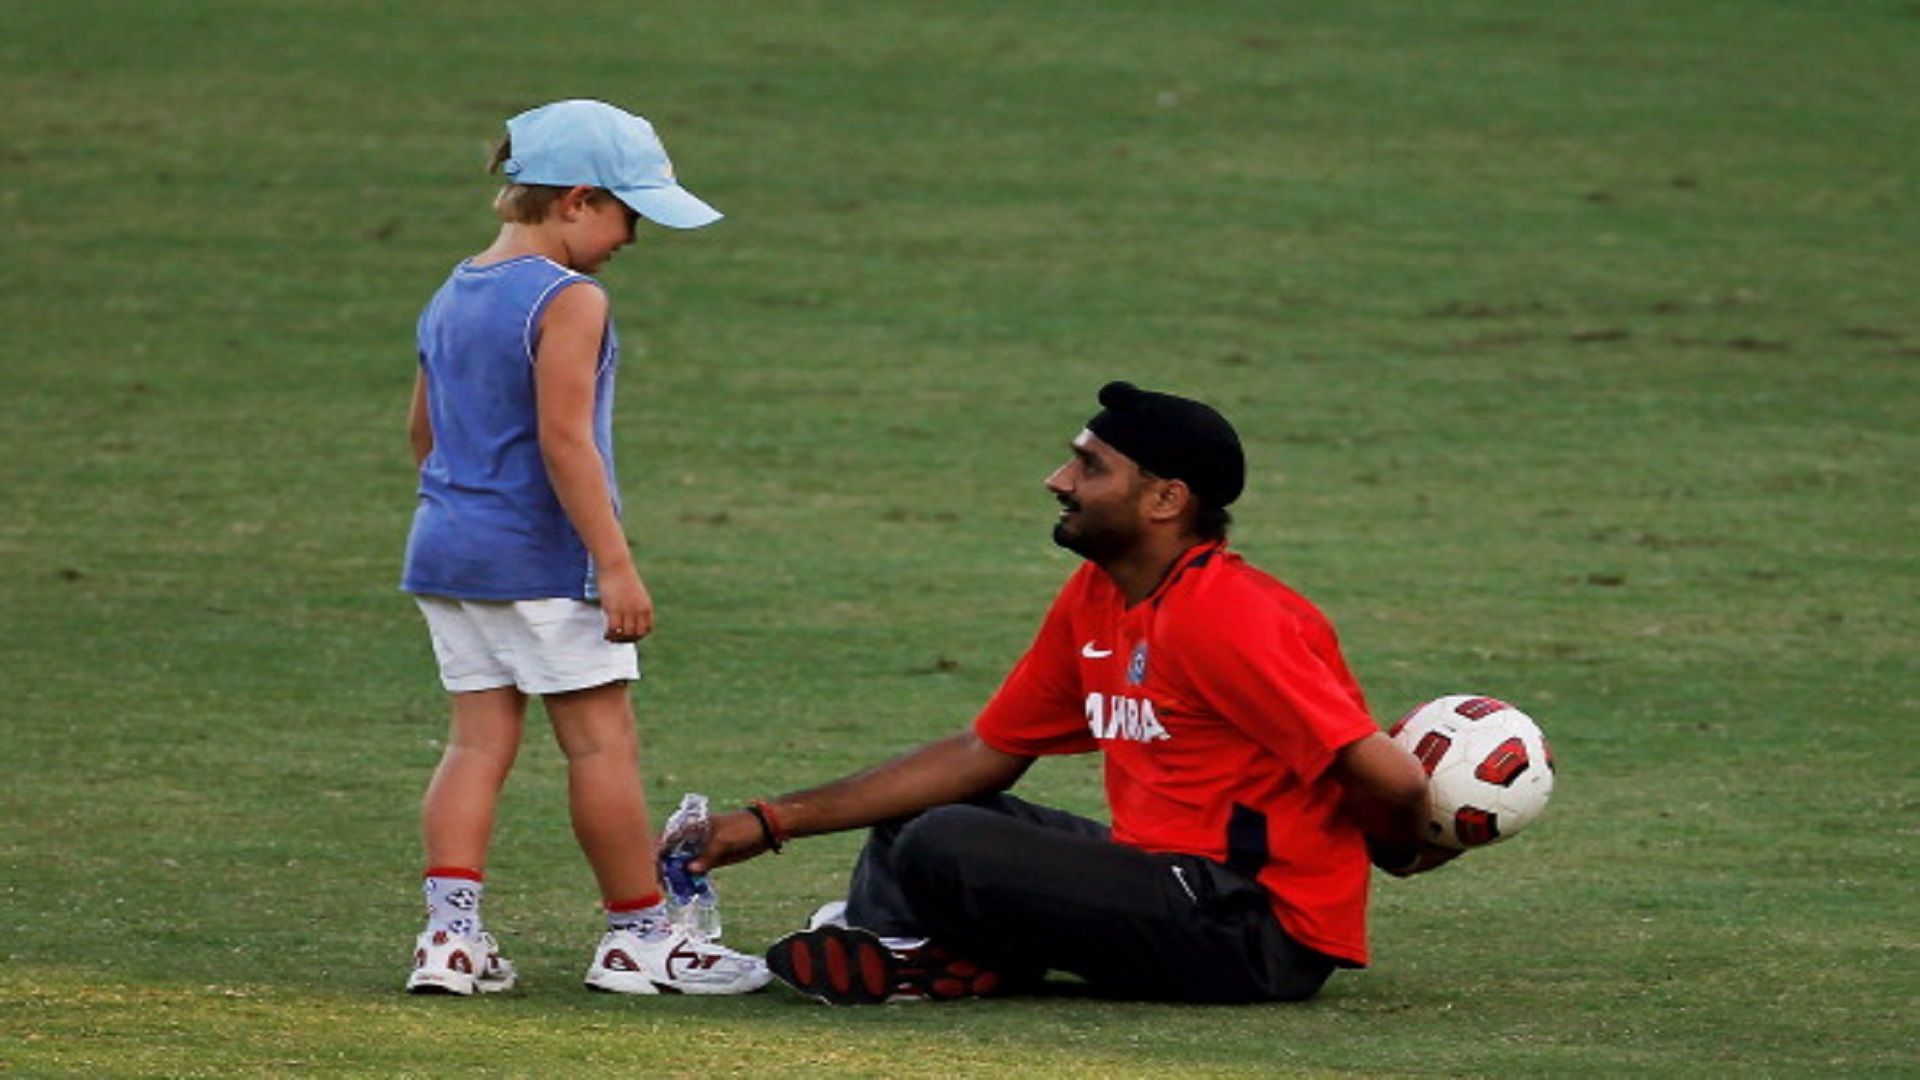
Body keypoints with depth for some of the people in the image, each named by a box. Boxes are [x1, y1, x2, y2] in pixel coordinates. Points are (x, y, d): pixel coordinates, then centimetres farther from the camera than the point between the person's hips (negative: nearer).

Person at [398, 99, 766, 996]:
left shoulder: (451, 298, 12)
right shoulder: (568, 301, -14)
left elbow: (424, 428, 20)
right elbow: (565, 438, -20)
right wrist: (615, 562, -20)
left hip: (447, 549, 8)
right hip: (538, 557, -8)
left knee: (479, 738, 8)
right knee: (602, 742, 1)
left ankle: (451, 931, -3)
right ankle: (638, 936, 8)